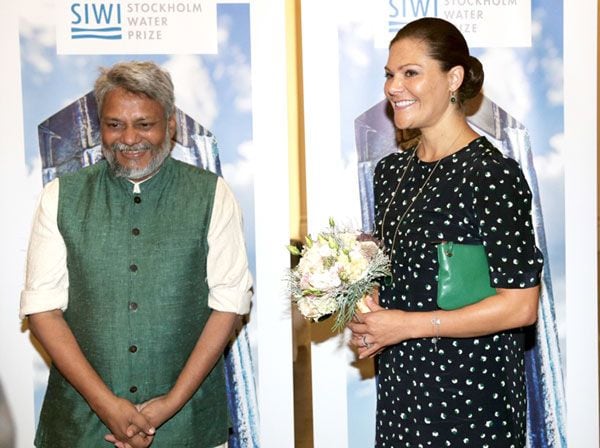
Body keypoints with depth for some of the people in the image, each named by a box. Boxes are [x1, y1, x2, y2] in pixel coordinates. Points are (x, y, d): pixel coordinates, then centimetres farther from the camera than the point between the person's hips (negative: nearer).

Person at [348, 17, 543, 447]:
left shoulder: (492, 173, -16)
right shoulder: (390, 170, 6)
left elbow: (521, 306, -19)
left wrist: (406, 325, -18)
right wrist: (368, 320, -3)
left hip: (471, 393, -6)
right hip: (400, 382, 7)